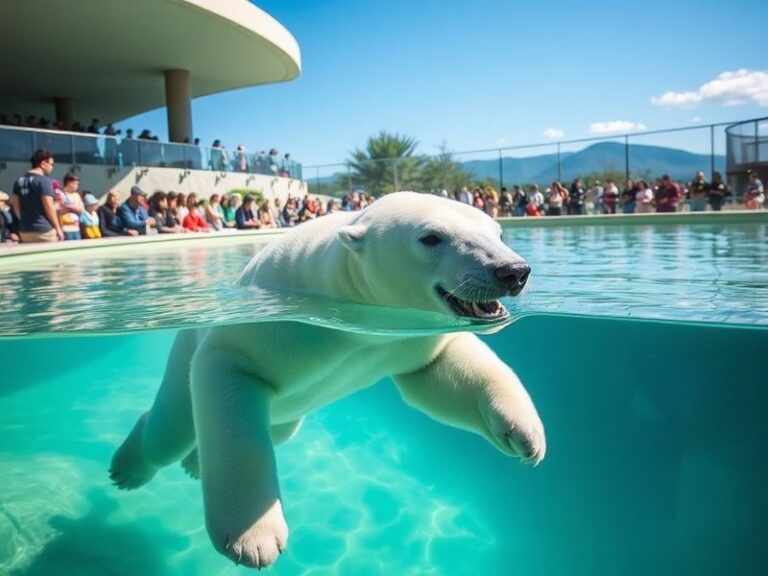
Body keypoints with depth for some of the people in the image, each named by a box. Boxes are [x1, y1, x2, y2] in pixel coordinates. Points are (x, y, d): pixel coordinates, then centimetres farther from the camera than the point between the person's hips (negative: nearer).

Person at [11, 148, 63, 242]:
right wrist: (58, 228, -9)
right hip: (43, 230, -7)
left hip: (24, 231, 8)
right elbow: (49, 206, -15)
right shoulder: (44, 180, -11)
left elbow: (15, 204, 16)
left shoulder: (19, 181, 12)